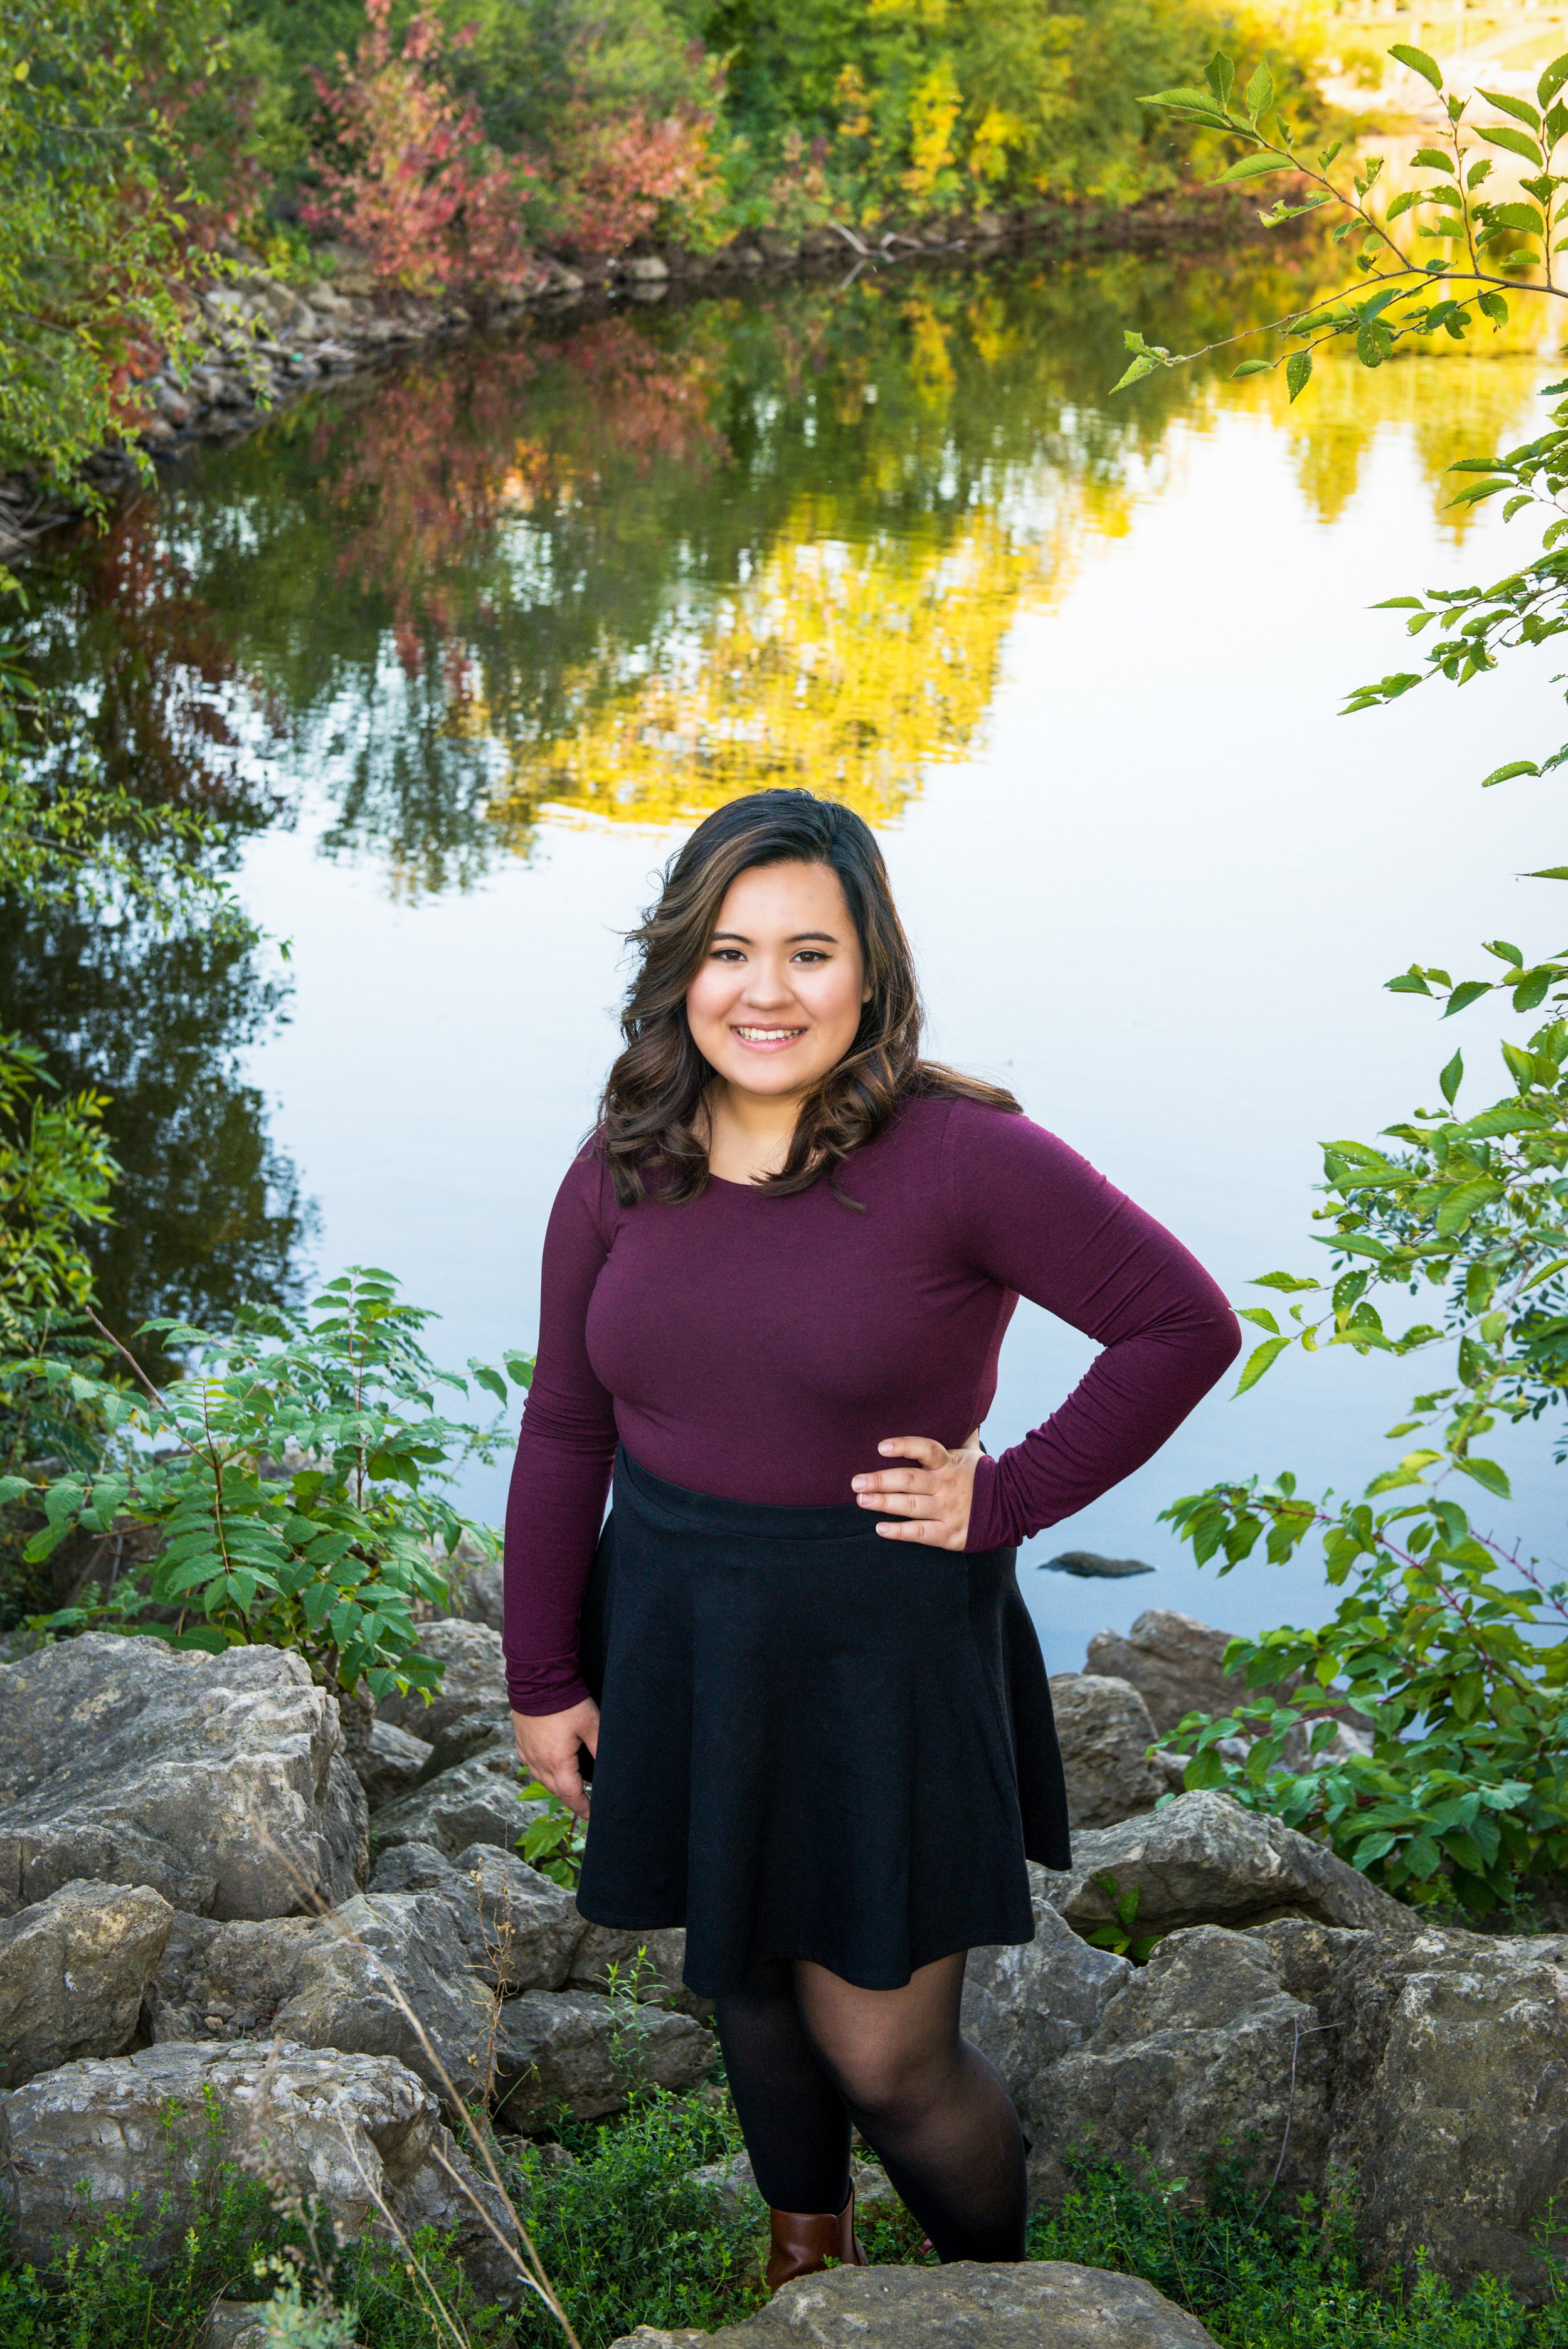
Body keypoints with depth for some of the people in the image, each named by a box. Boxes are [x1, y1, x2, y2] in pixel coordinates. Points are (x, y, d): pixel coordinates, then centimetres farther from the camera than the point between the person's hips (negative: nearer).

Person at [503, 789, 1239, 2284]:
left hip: (884, 1646, -4)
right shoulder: (622, 1174, -2)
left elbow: (1184, 1322, -12)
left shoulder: (960, 1156, -16)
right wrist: (542, 1677, 7)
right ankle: (804, 2237, 49)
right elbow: (565, 1432, 5)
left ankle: (997, 2288, 32)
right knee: (747, 1985, 21)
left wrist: (1007, 1499, -14)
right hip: (676, 1639, 4)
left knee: (887, 2055, 1)